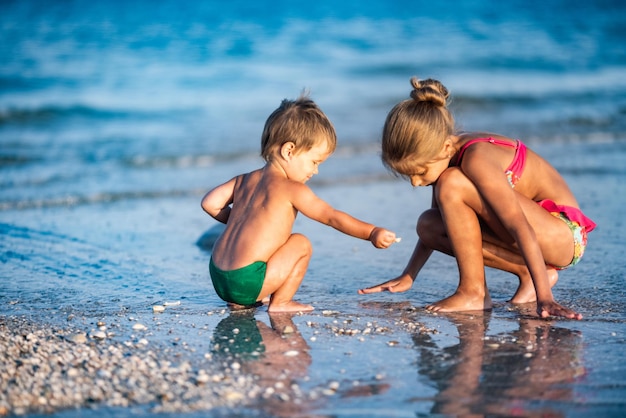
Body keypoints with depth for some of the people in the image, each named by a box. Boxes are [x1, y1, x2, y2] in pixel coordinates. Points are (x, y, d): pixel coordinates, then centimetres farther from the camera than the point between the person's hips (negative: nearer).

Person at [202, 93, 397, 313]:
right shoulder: (290, 189, -5)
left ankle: (238, 301, 22)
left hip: (218, 278, 8)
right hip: (247, 284, -8)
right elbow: (331, 217, -8)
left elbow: (210, 203, 11)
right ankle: (280, 302, 6)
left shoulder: (245, 180, 15)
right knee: (301, 244, 2)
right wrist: (372, 232, -9)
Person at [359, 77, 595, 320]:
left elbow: (521, 228, -33)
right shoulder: (445, 152, 0)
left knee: (453, 184, -25)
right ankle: (527, 273, 4)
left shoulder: (476, 159, -27)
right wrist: (407, 277, 14)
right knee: (428, 225, -1)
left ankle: (473, 292, -17)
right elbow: (437, 223, 14)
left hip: (564, 235, -9)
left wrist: (543, 297, -38)